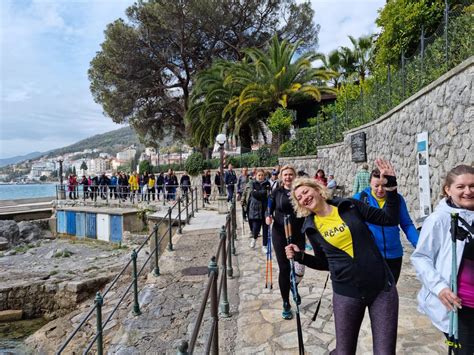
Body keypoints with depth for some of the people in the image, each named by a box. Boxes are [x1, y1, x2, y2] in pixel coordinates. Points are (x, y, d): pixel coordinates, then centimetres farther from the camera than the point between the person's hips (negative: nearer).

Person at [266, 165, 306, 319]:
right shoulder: (276, 192, 2)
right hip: (280, 235, -1)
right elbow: (269, 210, 4)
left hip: (298, 234, 1)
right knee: (284, 268, 2)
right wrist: (268, 217, -17)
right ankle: (286, 304, 18)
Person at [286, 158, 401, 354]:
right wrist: (300, 256, -4)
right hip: (347, 293, 1)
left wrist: (390, 185, -10)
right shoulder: (311, 228, 0)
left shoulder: (349, 206, -3)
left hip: (382, 286, 0)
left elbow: (390, 219, -1)